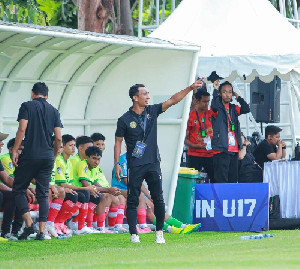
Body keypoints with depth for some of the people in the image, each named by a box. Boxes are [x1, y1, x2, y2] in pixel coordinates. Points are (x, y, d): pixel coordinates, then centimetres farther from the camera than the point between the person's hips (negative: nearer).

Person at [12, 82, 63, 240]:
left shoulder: (27, 106, 0)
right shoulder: (53, 111, 11)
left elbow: (22, 129, -11)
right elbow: (58, 138, 7)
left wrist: (15, 151, -7)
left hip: (29, 155, -4)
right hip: (47, 156, 4)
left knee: (18, 190, 6)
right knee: (43, 194, 6)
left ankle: (29, 224, -11)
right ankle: (42, 231, -1)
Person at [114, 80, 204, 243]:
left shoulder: (152, 111, 7)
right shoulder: (125, 120, -3)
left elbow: (173, 100, 3)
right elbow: (118, 142, 2)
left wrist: (190, 88, -6)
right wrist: (117, 164, -4)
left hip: (153, 163, 3)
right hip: (135, 166, -3)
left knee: (158, 199, -2)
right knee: (132, 200, -1)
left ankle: (159, 232, 5)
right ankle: (133, 234, 3)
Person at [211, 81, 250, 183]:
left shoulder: (234, 108, 16)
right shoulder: (218, 108, 0)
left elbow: (246, 109, 3)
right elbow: (214, 105, -23)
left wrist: (238, 97, 5)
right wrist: (215, 90, -15)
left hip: (234, 149, 6)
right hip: (222, 149, -6)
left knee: (233, 178, 9)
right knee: (221, 179, -9)